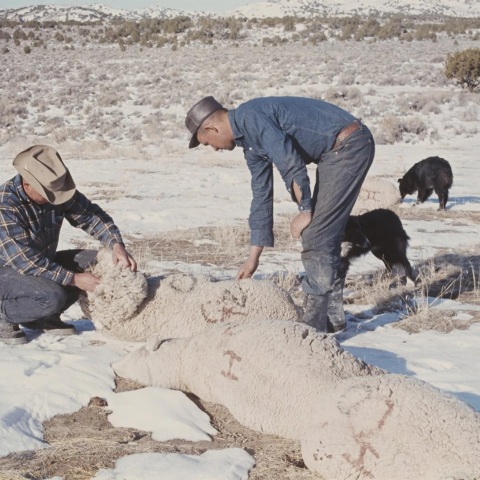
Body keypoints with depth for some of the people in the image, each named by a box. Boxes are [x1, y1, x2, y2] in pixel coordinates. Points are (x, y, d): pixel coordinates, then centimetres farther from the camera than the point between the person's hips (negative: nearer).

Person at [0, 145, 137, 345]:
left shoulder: (55, 189, -11)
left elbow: (91, 215, -6)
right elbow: (27, 262, -31)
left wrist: (117, 245, -25)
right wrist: (74, 279, -30)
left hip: (44, 263, 8)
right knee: (53, 296, -34)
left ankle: (44, 317, 4)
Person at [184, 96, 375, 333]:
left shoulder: (250, 117, -13)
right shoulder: (250, 143, 17)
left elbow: (291, 164, -21)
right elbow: (261, 197, 22)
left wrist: (305, 211, -10)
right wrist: (253, 258, 25)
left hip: (348, 144, -10)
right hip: (337, 152, 10)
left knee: (316, 237, -8)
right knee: (324, 235, 14)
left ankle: (315, 324, -2)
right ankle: (332, 317, 22)